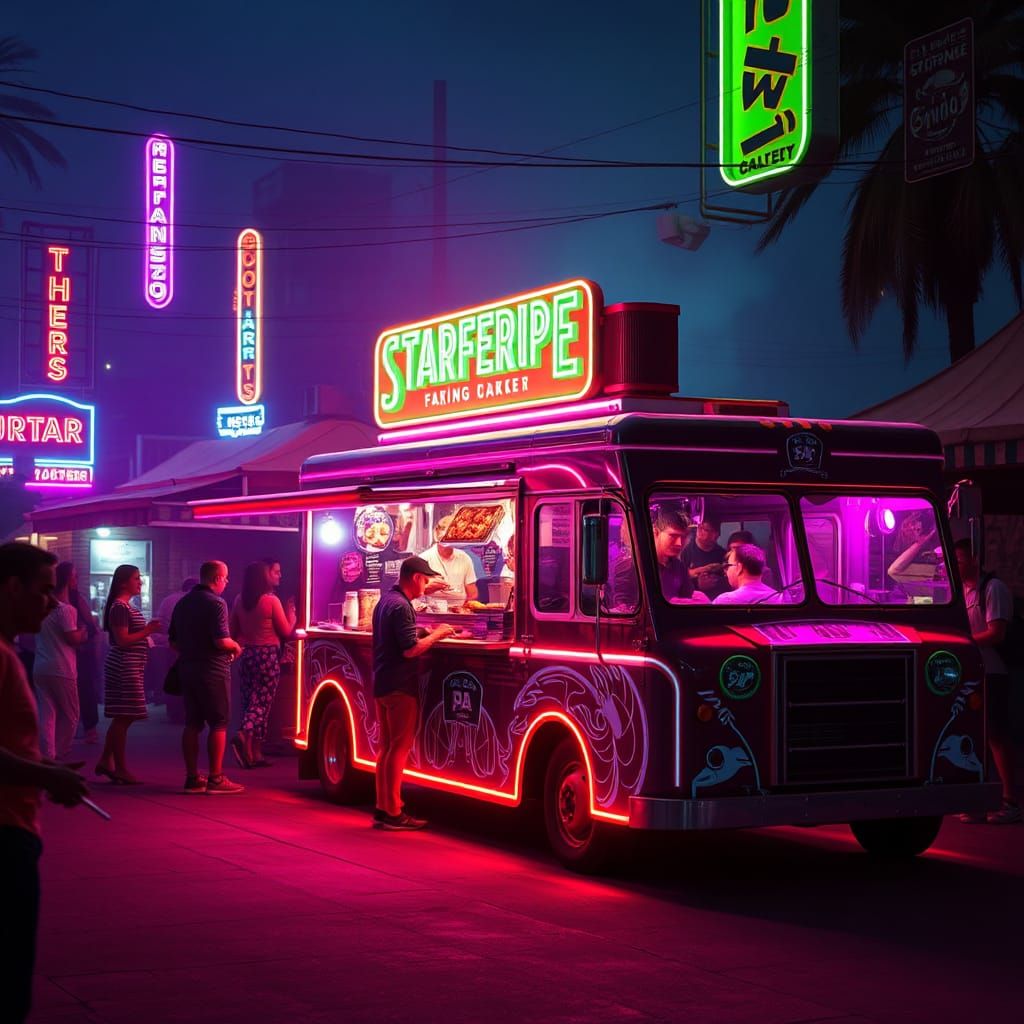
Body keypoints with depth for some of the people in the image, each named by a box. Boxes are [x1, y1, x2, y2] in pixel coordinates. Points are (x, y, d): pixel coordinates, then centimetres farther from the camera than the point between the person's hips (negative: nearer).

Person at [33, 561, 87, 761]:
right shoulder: (66, 609, -12)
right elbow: (73, 639, -15)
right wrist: (82, 632, 6)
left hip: (40, 668, 6)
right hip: (61, 669, -6)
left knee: (46, 715, 5)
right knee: (70, 715, 8)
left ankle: (46, 757, 0)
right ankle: (60, 756, 10)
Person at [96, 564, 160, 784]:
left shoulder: (126, 606, 17)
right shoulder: (120, 607, -14)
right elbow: (122, 640, -20)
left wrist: (148, 629, 13)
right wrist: (147, 631, -16)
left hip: (130, 668, 10)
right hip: (124, 668, -10)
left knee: (123, 717, 13)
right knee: (123, 717, -5)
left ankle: (105, 761, 18)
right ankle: (120, 768, -1)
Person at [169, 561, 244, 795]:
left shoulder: (183, 603, 11)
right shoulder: (216, 603, -13)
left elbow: (173, 641, 15)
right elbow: (221, 641, -21)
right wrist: (235, 646, -2)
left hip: (187, 669, 8)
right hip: (213, 671, -8)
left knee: (192, 724, 10)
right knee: (218, 724, -1)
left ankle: (192, 778, 12)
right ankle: (216, 779, -2)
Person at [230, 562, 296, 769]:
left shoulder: (239, 601, 3)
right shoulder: (271, 600, -10)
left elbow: (232, 631, 12)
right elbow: (286, 632, -3)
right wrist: (291, 617, 15)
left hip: (246, 654, 5)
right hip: (267, 655, -5)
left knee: (249, 701, 9)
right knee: (262, 702, -2)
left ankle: (254, 753, 10)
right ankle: (244, 737, -24)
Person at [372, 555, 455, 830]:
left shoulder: (386, 600, 13)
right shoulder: (401, 607, -18)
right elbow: (410, 650, -22)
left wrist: (429, 632, 14)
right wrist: (436, 635, -9)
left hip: (382, 684, 10)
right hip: (401, 687, -10)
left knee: (387, 747, 13)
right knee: (400, 748, -6)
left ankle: (383, 808, 16)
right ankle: (393, 814, -4)